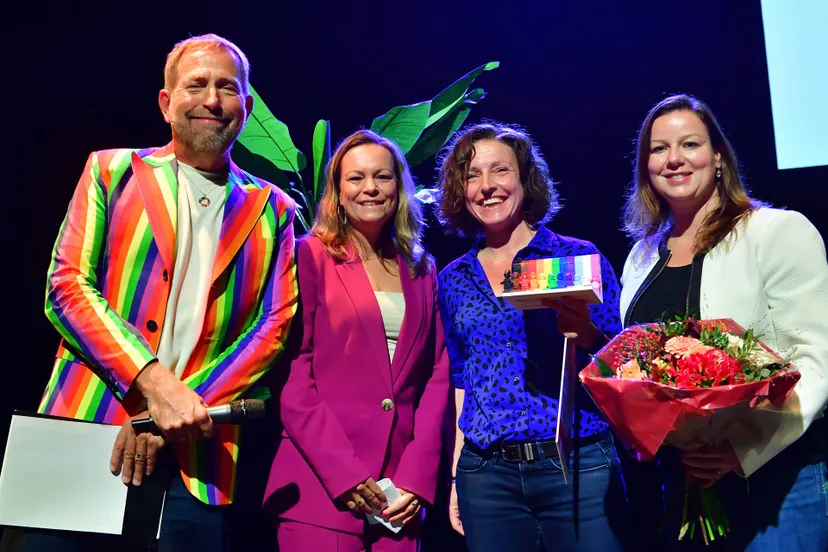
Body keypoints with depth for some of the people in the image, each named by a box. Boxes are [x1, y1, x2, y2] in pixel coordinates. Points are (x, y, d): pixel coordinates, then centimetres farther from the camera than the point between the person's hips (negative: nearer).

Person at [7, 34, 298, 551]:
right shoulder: (112, 171, 9)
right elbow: (67, 285, 0)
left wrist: (183, 405, -11)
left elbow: (276, 323, 2)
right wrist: (152, 383, -13)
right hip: (86, 432, 0)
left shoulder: (272, 211, 11)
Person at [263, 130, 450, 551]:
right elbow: (291, 373, -8)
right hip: (321, 486, -4)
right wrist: (344, 473, -14)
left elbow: (436, 376, 8)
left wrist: (418, 475, -3)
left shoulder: (421, 271, 12)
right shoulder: (311, 257, -1)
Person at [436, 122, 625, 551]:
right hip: (486, 473, 3)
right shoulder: (454, 280, 8)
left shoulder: (579, 257, -1)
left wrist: (585, 337, -19)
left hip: (578, 465, -2)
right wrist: (457, 475, 11)